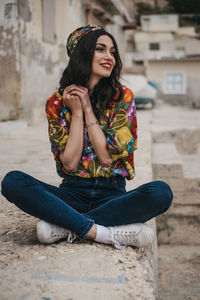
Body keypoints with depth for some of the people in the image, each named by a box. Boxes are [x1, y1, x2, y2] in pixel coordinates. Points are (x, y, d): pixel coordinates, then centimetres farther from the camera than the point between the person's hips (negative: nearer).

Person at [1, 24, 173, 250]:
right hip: (73, 192, 1)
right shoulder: (57, 103, 3)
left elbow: (107, 157, -9)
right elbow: (69, 163, -5)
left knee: (160, 192, -30)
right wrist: (76, 111, -9)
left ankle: (65, 226, -23)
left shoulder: (123, 97, 0)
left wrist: (88, 108, -8)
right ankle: (104, 233, -28)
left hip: (112, 193, 0)